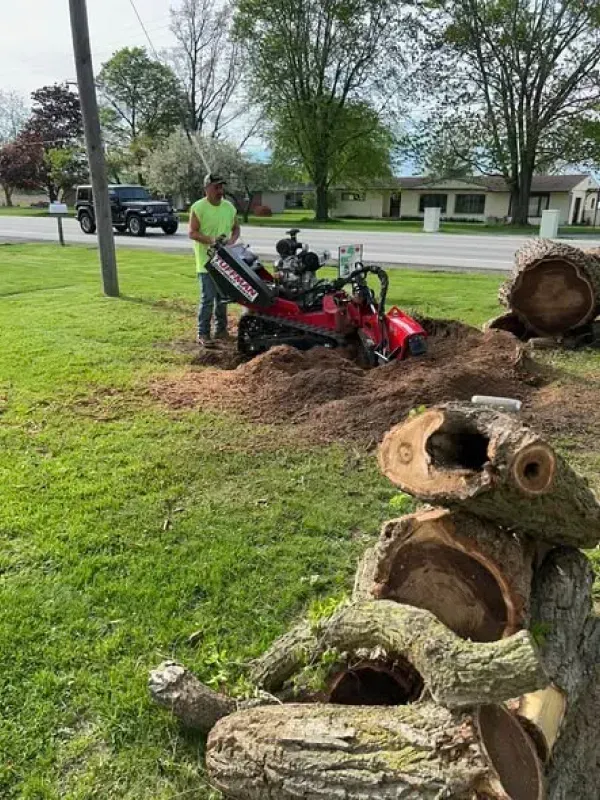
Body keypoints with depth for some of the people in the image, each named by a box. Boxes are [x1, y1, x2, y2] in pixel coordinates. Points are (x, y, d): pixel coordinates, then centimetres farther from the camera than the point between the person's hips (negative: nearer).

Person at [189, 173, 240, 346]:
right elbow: (192, 233, -11)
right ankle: (203, 333, -1)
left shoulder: (229, 207, 9)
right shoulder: (198, 207, -8)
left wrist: (232, 240, -5)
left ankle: (221, 329, 26)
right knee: (208, 298, -9)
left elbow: (236, 228, 17)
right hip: (207, 261, -6)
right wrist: (211, 240, -25)